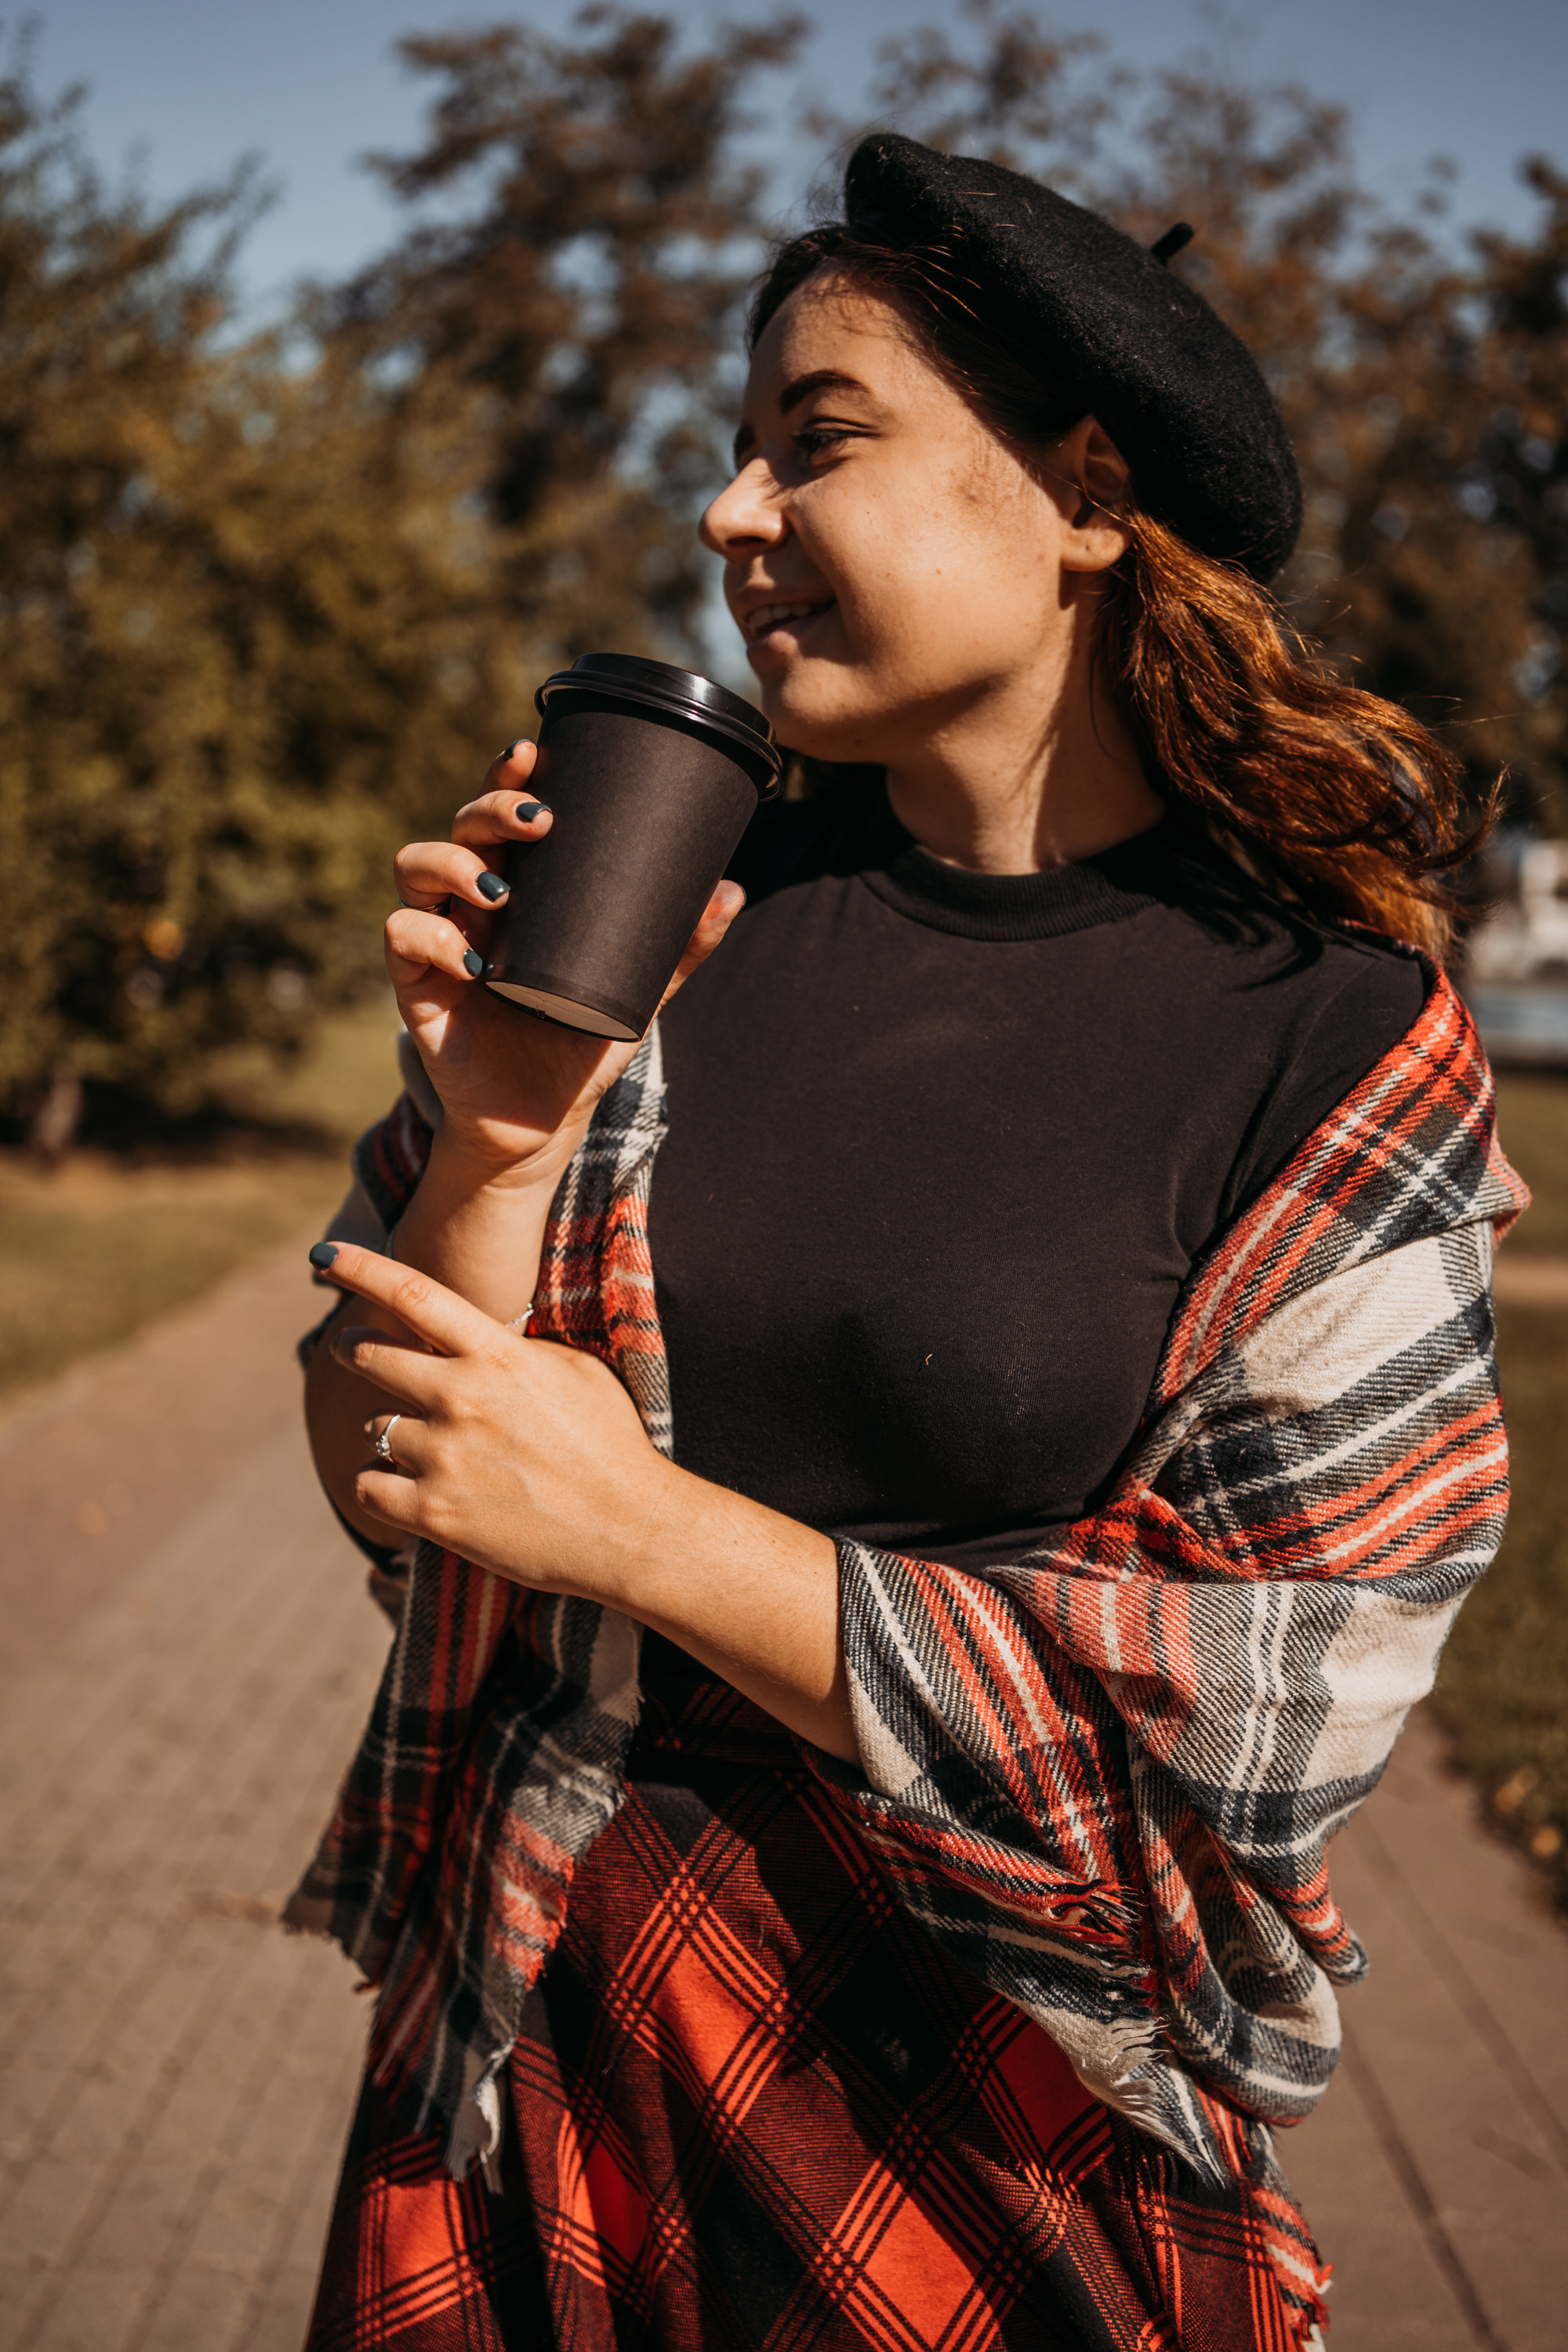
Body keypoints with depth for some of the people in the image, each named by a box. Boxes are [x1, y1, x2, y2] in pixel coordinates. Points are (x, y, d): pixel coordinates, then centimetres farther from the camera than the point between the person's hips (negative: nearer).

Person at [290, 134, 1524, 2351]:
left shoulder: (1337, 1046, -12)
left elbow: (1250, 1737, -16)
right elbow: (387, 1482, -1)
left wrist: (641, 1526, -20)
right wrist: (500, 1139, -19)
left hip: (992, 2158, -3)